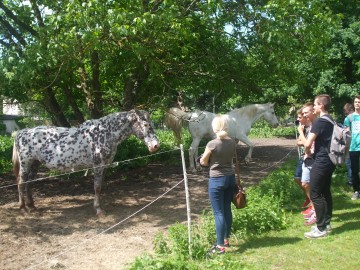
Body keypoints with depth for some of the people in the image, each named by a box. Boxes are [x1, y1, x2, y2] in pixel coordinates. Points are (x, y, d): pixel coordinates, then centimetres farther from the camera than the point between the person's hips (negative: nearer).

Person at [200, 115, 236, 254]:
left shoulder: (212, 144, -17)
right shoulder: (232, 142, -1)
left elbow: (203, 162, -5)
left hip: (216, 180, -6)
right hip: (230, 177, 6)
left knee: (218, 213, -2)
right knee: (227, 209, 17)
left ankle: (220, 246, 1)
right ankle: (226, 239, 30)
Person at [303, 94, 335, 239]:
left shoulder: (319, 121, -17)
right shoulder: (331, 121, 12)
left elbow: (308, 144, -20)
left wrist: (308, 153, 0)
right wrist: (314, 152, 13)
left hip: (321, 162, -9)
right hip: (329, 161, 9)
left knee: (315, 194, -4)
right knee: (325, 192, 16)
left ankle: (321, 228, 0)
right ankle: (326, 223, 24)